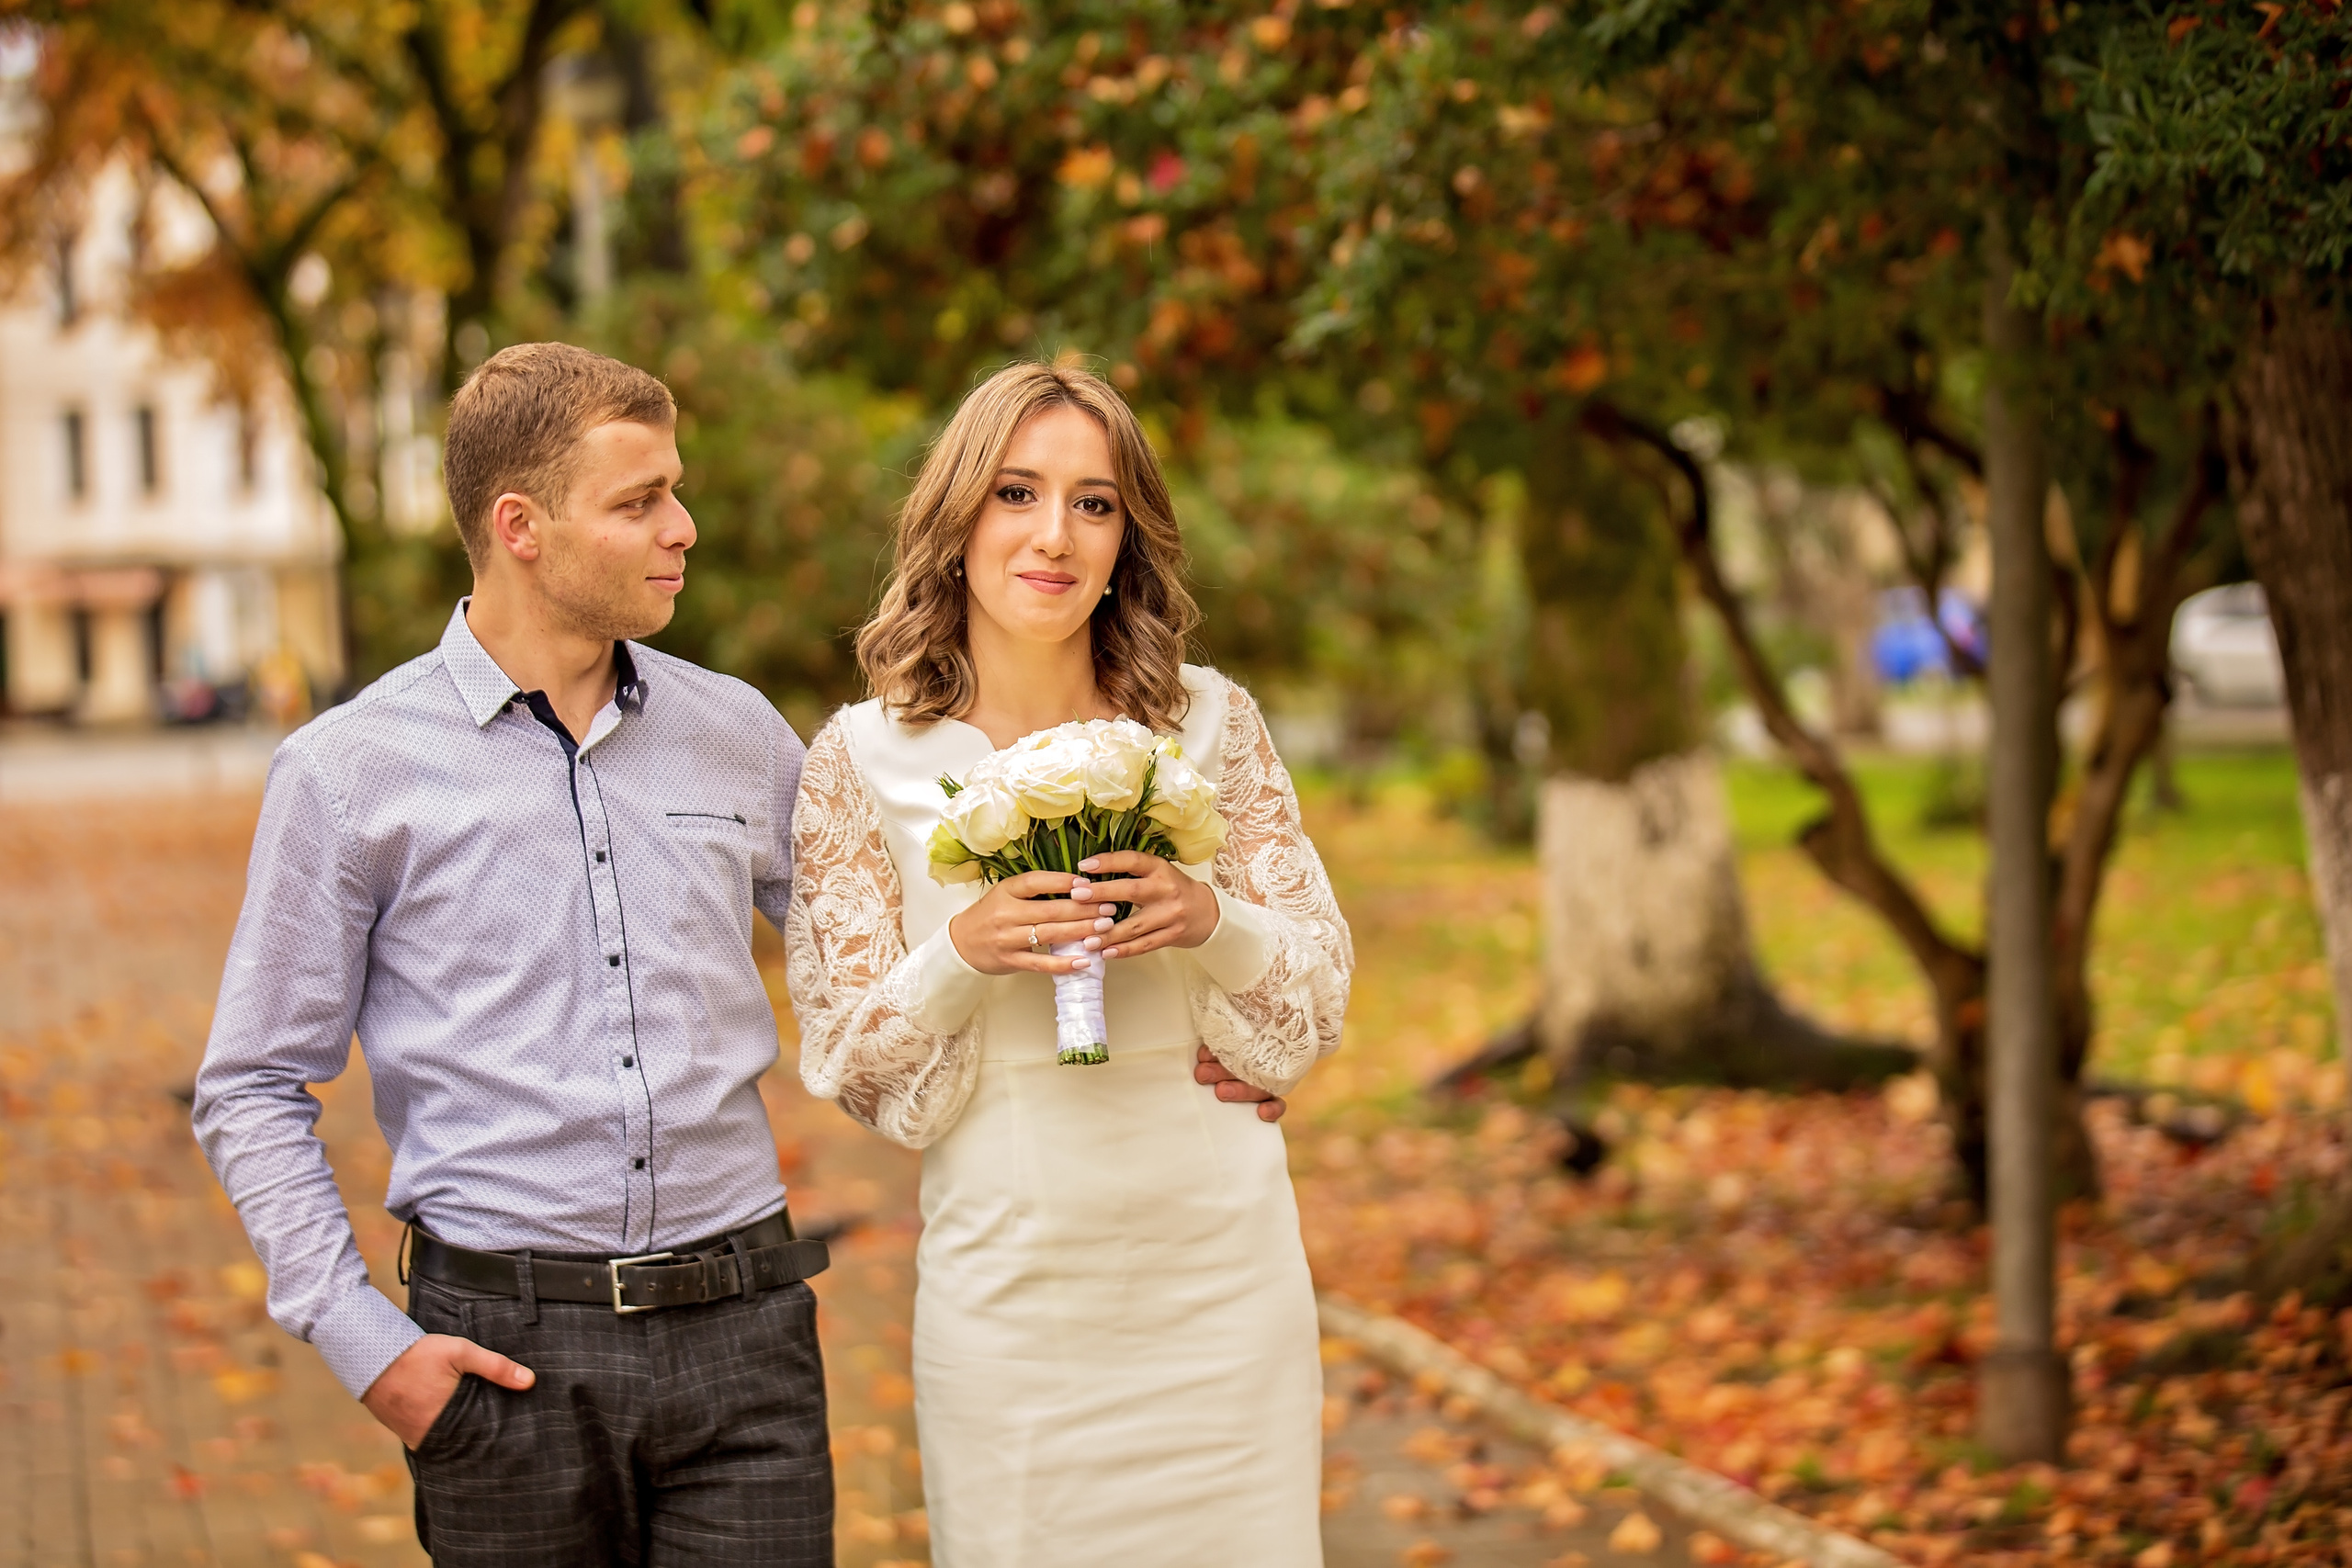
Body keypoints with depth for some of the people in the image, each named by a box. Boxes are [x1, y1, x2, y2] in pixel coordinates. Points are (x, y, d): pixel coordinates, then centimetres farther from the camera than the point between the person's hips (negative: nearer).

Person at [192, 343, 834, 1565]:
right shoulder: (350, 772, -1)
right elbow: (253, 1092, 2)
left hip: (743, 1328, 3)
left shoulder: (739, 736, 10)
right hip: (509, 1351, -2)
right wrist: (362, 1342, -7)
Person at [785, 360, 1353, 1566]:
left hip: (1219, 1273, 2)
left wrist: (1212, 921, -16)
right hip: (1011, 1278, -1)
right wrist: (962, 955, -20)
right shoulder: (862, 759, -2)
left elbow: (1320, 992, 5)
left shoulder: (1208, 722, 2)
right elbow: (849, 1066, -1)